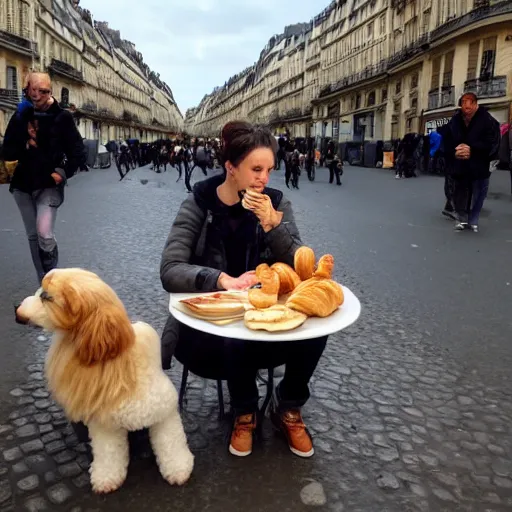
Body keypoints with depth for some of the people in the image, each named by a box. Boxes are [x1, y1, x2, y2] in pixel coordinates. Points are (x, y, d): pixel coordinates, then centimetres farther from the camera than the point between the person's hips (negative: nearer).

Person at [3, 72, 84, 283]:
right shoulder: (20, 117, 3)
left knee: (44, 233, -21)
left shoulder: (62, 117, -6)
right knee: (33, 236, 10)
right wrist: (26, 144, -16)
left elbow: (77, 152, -4)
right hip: (23, 185, 5)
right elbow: (7, 153, 0)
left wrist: (63, 172, -13)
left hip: (49, 185, -4)